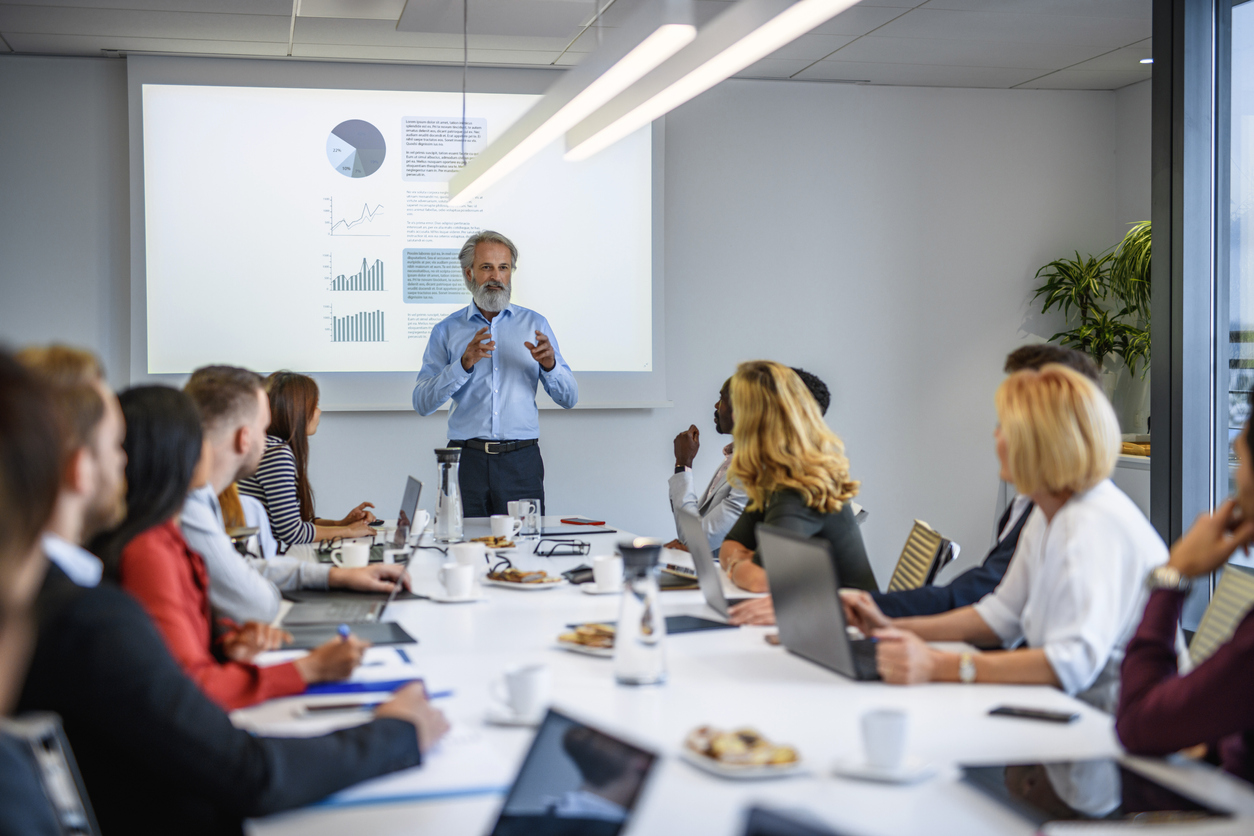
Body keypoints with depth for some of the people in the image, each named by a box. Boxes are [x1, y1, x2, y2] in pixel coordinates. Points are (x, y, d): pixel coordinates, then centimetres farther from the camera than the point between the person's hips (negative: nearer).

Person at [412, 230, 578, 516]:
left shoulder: (535, 325, 12)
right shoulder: (446, 331, 9)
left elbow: (569, 398, 9)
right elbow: (422, 403, -2)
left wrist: (549, 365, -11)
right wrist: (464, 364, -15)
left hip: (521, 461, 1)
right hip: (467, 460, 0)